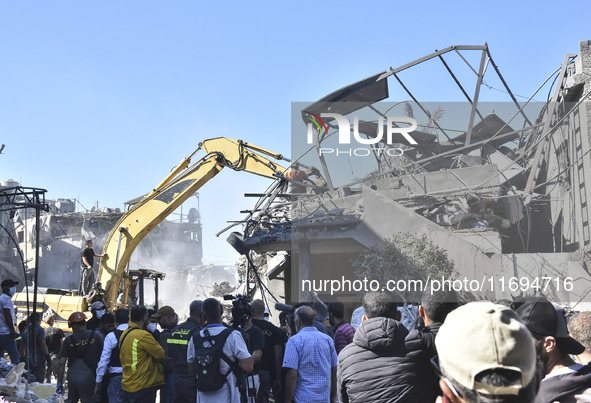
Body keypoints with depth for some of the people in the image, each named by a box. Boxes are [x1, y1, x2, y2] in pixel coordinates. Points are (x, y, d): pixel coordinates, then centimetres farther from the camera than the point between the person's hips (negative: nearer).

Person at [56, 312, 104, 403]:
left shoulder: (69, 340, 4)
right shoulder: (96, 336, 1)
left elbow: (61, 362, 1)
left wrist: (59, 382, 7)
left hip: (72, 376, 2)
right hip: (88, 376, -2)